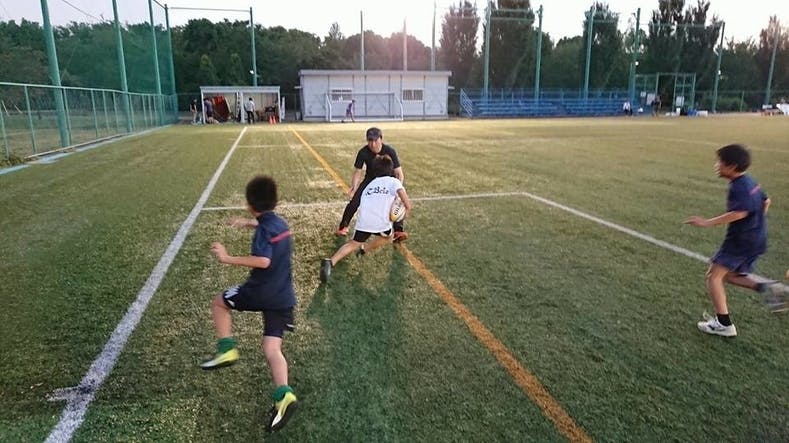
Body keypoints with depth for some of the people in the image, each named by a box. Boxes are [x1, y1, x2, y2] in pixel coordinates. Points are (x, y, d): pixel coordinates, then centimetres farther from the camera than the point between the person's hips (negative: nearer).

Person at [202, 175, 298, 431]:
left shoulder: (264, 229, -13)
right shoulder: (279, 223, 12)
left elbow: (263, 261, -30)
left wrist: (227, 259, -25)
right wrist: (249, 223, 35)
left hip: (261, 293, -7)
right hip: (284, 298, 7)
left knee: (219, 303, 20)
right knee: (272, 350, 3)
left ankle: (227, 349, 10)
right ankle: (283, 395, -15)